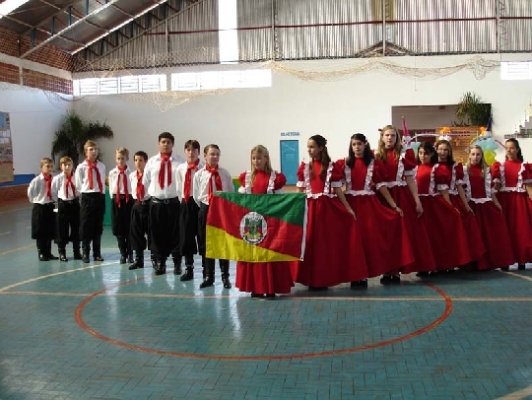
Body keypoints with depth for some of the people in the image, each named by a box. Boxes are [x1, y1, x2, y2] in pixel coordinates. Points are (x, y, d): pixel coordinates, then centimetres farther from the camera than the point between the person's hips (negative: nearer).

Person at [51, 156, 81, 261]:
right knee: (62, 230, 4)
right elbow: (53, 192, 1)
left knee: (76, 229, 8)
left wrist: (77, 199, 0)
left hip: (75, 203, 2)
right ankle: (62, 253, 16)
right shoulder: (57, 178, -5)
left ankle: (77, 252, 20)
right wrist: (59, 201, 4)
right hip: (63, 204, -2)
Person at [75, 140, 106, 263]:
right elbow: (78, 186, 0)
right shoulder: (81, 167, -5)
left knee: (98, 226, 9)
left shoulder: (101, 166, 4)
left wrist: (100, 193, 8)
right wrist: (86, 194, 3)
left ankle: (97, 253, 19)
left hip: (100, 197, 3)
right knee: (86, 226, 3)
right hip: (87, 198, -3)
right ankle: (85, 253, 14)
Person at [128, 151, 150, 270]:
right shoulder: (132, 175, 7)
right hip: (137, 204, 5)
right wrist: (135, 198, 10)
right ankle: (138, 259, 18)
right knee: (136, 232, 7)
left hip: (148, 203, -5)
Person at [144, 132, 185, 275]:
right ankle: (159, 263, 20)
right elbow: (145, 182, 12)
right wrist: (148, 197, 10)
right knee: (157, 234, 7)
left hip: (174, 202, -2)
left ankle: (177, 263, 17)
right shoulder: (152, 162, 6)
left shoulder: (180, 161, -3)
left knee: (175, 233, 5)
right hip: (156, 203, 2)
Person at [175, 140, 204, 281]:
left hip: (200, 203, -4)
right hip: (186, 204, 4)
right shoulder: (181, 169, 5)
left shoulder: (204, 168, -9)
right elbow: (180, 188, 10)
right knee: (186, 237, 8)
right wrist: (184, 201, 5)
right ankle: (188, 269, 19)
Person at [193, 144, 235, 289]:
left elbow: (232, 193, 4)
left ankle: (225, 276, 16)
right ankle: (208, 276, 18)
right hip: (206, 210, 0)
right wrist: (205, 207, 6)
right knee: (206, 244, 7)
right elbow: (196, 196, 3)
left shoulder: (225, 173, -2)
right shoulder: (199, 175, -3)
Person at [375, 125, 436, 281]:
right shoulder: (376, 156, 8)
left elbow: (410, 179, 2)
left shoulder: (404, 154, 4)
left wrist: (417, 201, -2)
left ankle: (396, 270, 7)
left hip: (401, 197, -1)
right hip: (382, 197, 1)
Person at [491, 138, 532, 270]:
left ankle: (521, 260, 5)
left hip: (519, 200, -1)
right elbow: (496, 186, 5)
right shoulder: (500, 166, 9)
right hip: (505, 200, 2)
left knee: (521, 229, -1)